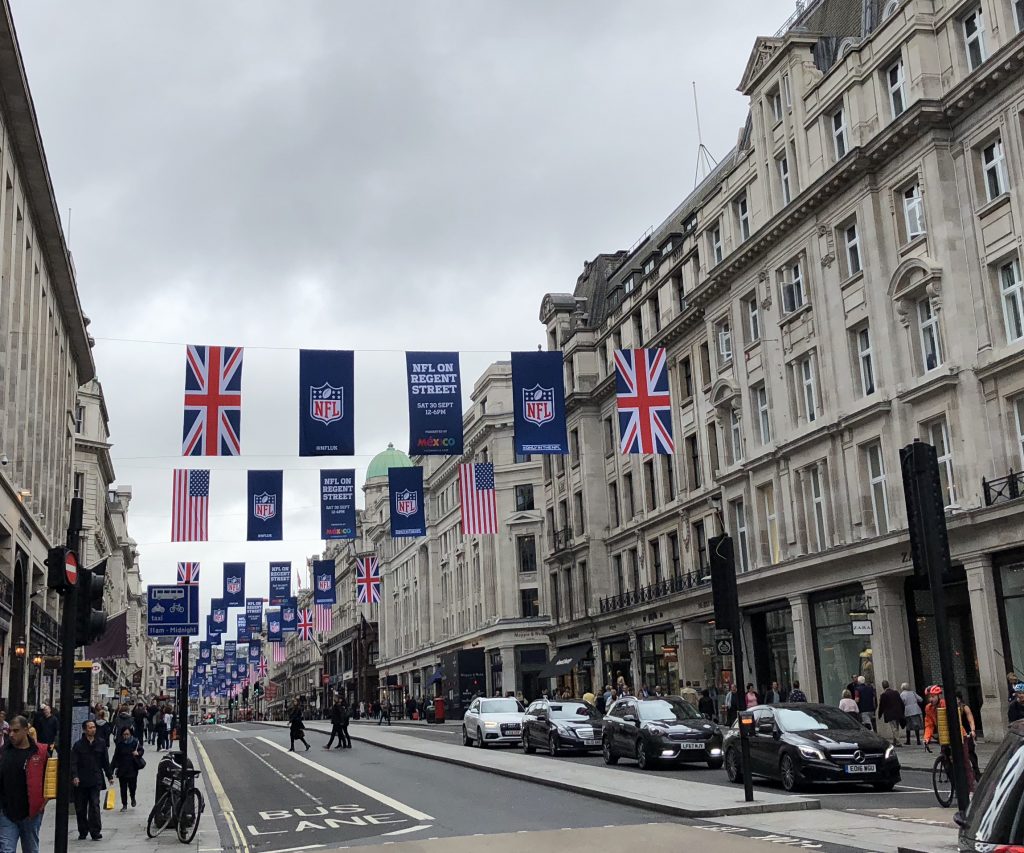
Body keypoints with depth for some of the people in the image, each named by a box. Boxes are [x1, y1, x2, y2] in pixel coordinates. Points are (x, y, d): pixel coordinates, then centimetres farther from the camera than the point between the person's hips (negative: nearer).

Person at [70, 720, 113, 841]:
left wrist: (109, 775, 16)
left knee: (94, 805, -7)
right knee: (80, 808, 7)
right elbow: (73, 762, -7)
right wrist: (74, 776, -20)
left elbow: (105, 761, 15)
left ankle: (95, 831, -5)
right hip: (81, 781, 0)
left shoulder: (100, 744, 7)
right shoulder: (78, 745, -1)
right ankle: (82, 832, 20)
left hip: (95, 781, 0)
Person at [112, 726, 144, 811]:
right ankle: (124, 805, 14)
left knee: (132, 785, 3)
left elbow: (142, 750, 5)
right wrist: (116, 767, 0)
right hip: (122, 769, 1)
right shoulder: (119, 743, -2)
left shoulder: (135, 741, -5)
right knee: (123, 787, 3)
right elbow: (116, 756, 4)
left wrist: (138, 753, -17)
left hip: (133, 769, -1)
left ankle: (132, 797, 36)